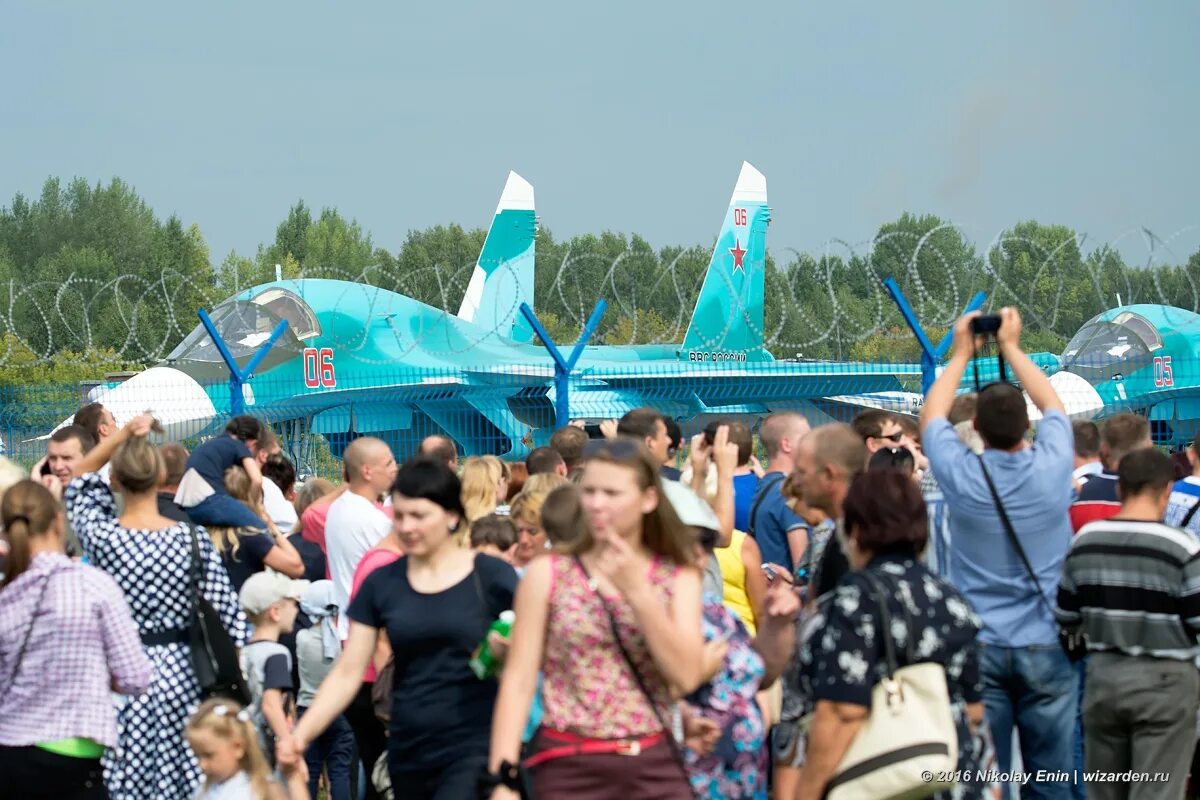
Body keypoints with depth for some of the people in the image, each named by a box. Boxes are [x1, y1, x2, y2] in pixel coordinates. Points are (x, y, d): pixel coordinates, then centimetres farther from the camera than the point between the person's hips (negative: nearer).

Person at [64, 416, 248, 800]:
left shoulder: (100, 535, -5)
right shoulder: (193, 538, -6)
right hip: (180, 671, 0)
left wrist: (122, 434, 6)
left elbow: (81, 482, 14)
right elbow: (227, 612, -4)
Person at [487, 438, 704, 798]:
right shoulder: (547, 574, 1)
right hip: (570, 769, -1)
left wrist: (637, 591, -13)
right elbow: (519, 680, -3)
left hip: (654, 767, 1)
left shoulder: (678, 576, 5)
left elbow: (687, 676, -7)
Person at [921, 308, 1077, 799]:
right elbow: (1053, 407, 15)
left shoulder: (962, 476, -8)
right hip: (1046, 646, 0)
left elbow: (931, 417, 13)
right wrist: (1012, 348, 24)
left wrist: (961, 354, 23)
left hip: (979, 647, 0)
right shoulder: (1051, 469, -8)